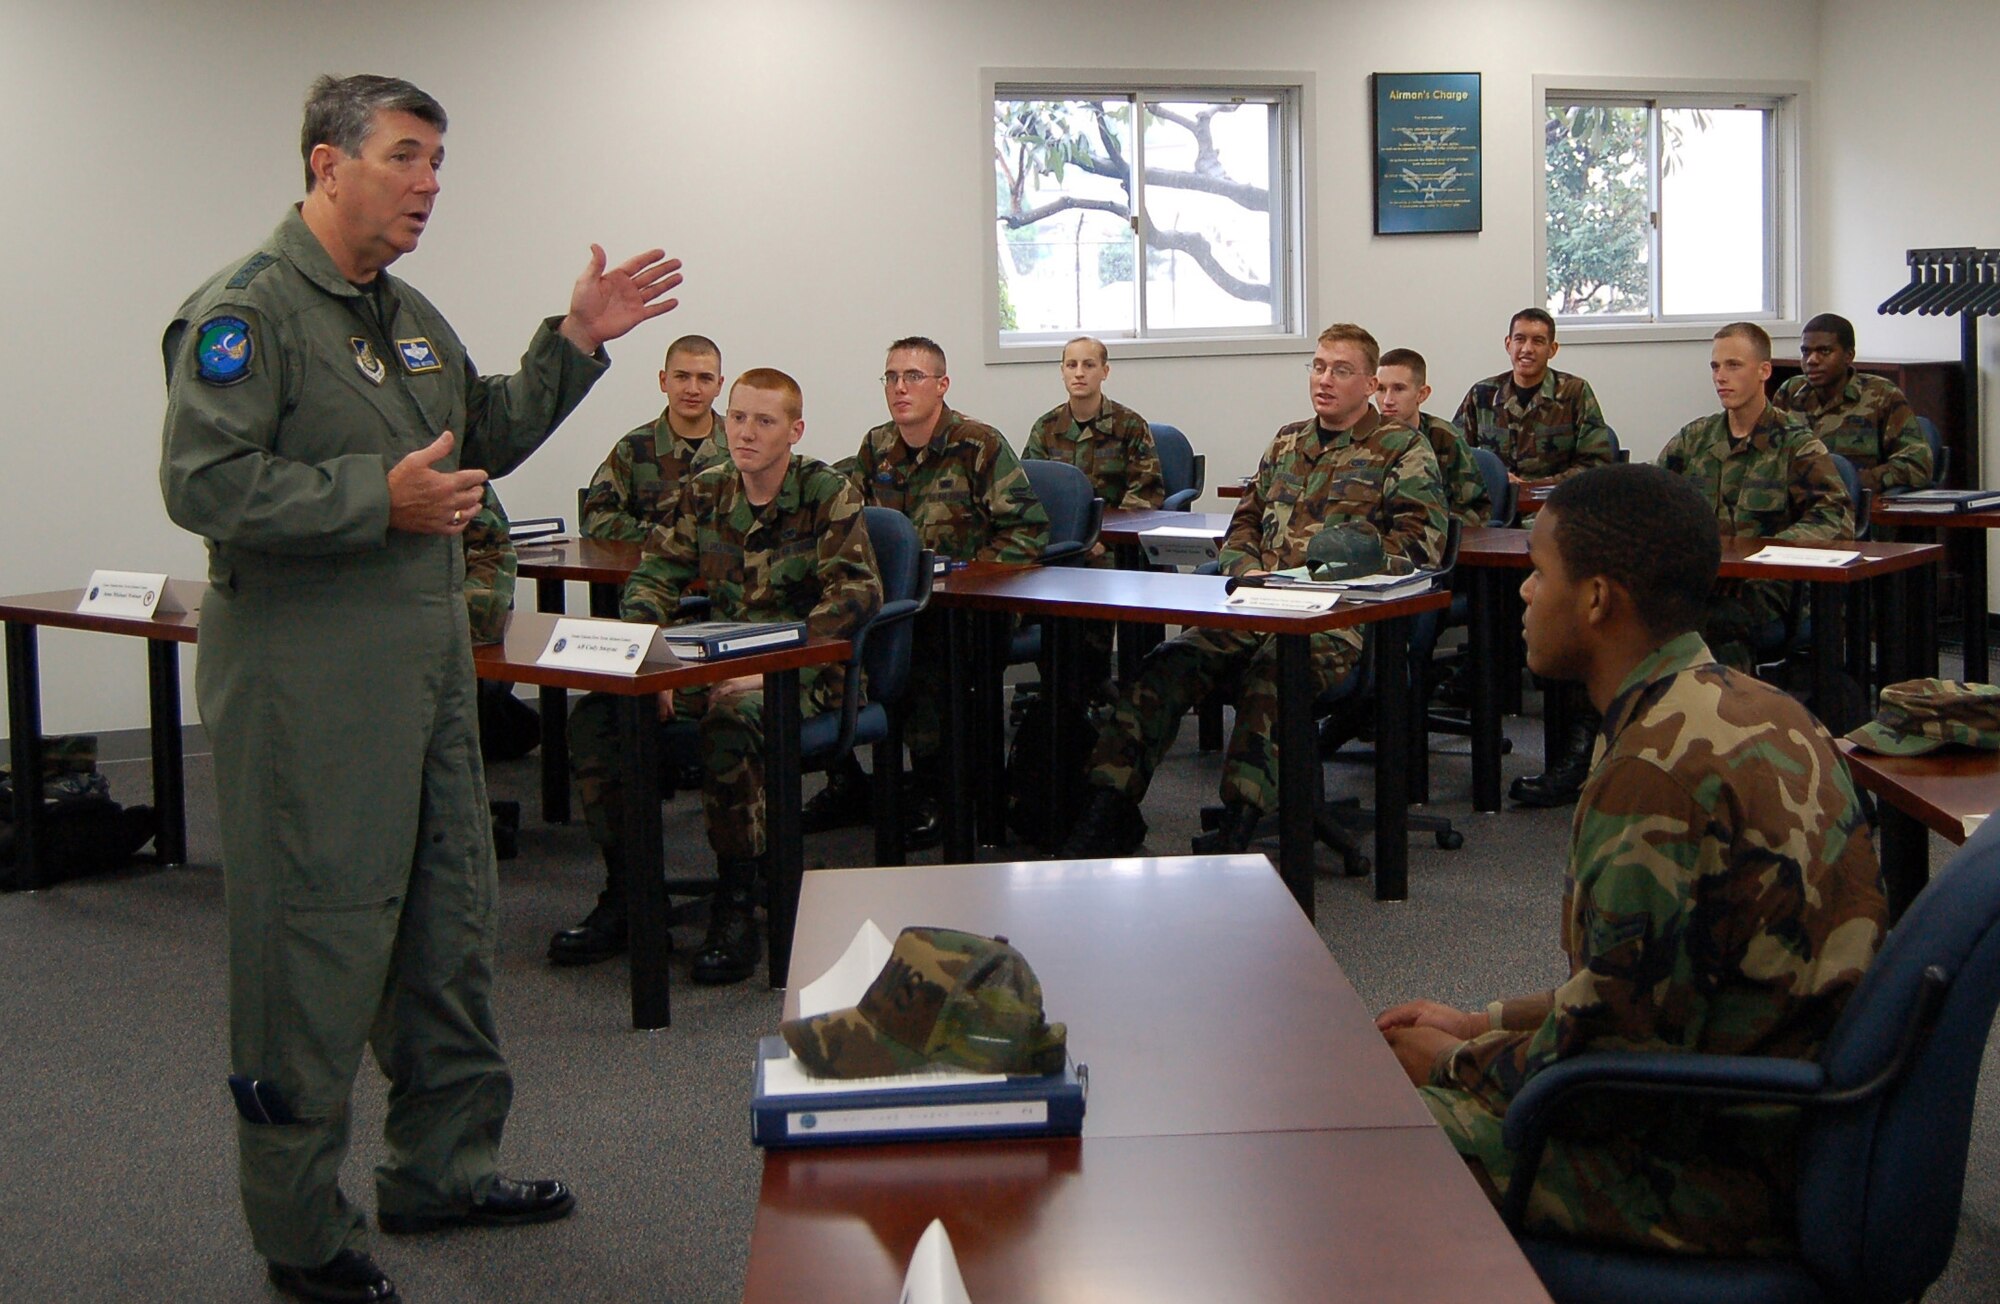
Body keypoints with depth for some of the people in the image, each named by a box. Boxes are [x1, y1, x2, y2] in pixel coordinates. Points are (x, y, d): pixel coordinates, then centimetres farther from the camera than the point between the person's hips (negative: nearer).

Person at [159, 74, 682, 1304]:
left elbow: (482, 438, 25)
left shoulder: (410, 316, 16)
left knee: (450, 922, 16)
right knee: (317, 939, -1)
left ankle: (442, 1166, 31)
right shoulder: (245, 312, -13)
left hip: (428, 665, 9)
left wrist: (574, 344, 14)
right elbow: (203, 484, -21)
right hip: (308, 681, -9)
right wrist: (380, 499, -23)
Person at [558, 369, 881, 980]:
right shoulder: (706, 490, 8)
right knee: (594, 716, -14)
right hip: (716, 663, 6)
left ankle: (736, 906, -22)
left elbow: (857, 594, -17)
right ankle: (627, 893, -3)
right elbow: (653, 576, 8)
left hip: (802, 671, -5)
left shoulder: (827, 493, -7)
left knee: (731, 725, -38)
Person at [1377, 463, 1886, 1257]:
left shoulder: (1654, 774, -25)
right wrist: (1484, 1022, 14)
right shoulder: (1750, 710, 6)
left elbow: (1602, 1063, -21)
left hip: (1725, 1181, -10)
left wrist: (1452, 1063, -3)